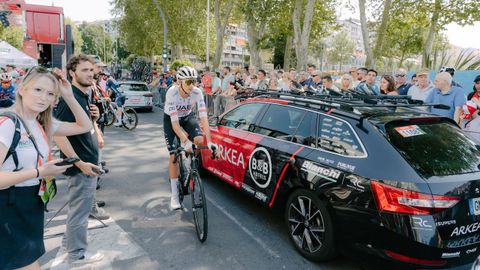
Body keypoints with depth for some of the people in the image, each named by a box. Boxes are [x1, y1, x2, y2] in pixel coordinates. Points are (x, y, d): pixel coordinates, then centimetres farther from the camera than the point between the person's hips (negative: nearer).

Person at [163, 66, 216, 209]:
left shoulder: (197, 92, -27)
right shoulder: (172, 93, -34)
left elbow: (203, 118, -30)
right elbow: (174, 122, -36)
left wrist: (209, 141, -38)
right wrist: (186, 142, -44)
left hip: (187, 116, 3)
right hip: (170, 119, -2)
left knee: (199, 140, -25)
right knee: (174, 156, -10)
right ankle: (174, 194, 2)